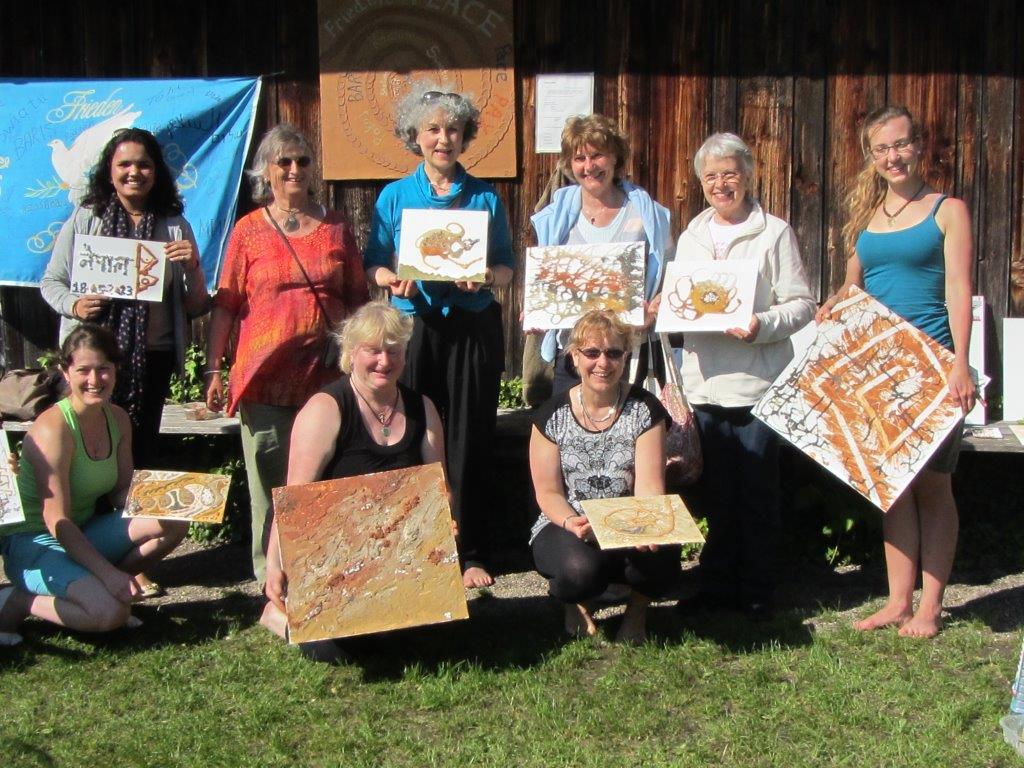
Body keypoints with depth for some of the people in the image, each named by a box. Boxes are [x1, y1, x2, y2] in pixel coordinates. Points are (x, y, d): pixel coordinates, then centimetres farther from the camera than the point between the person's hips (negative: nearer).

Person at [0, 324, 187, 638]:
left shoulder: (118, 419, 1)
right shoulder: (53, 429, -22)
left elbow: (122, 491, 8)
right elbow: (57, 522, -24)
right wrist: (109, 572, -28)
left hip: (83, 534, 8)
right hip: (35, 543, -8)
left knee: (175, 523, -10)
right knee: (111, 612, -28)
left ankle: (93, 587, 1)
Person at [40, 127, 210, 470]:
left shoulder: (175, 227, 8)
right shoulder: (85, 219, 5)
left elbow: (195, 307, 9)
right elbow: (50, 281, 10)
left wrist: (192, 268, -9)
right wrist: (74, 304, -10)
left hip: (152, 357, 1)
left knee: (140, 453, 5)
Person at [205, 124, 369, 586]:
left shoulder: (336, 227, 10)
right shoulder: (249, 230, 5)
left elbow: (358, 299, 14)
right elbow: (226, 304, 4)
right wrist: (213, 369, -2)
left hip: (327, 375, 2)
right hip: (266, 375, -1)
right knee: (270, 481, 3)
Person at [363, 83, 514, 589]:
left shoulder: (484, 198, 7)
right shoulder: (394, 196, 7)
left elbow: (507, 267, 9)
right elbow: (373, 263, 6)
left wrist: (487, 276, -13)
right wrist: (393, 280, -15)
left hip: (473, 330, 0)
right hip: (413, 328, 0)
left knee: (469, 443, 2)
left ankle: (471, 553, 12)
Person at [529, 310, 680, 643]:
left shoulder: (645, 410, -3)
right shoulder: (552, 416, -2)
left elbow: (649, 485, -12)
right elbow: (548, 492, -4)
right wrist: (571, 522, -27)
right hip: (566, 526, 0)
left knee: (660, 559, -34)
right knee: (581, 568, -36)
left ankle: (637, 608, 6)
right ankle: (577, 604, 6)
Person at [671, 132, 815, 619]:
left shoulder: (774, 233, 0)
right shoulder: (691, 237, 17)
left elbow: (802, 305, -4)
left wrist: (762, 326, -21)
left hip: (757, 382, -5)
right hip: (703, 382, 5)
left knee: (757, 492, 1)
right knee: (713, 491, 10)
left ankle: (756, 591, 12)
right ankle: (717, 584, 22)